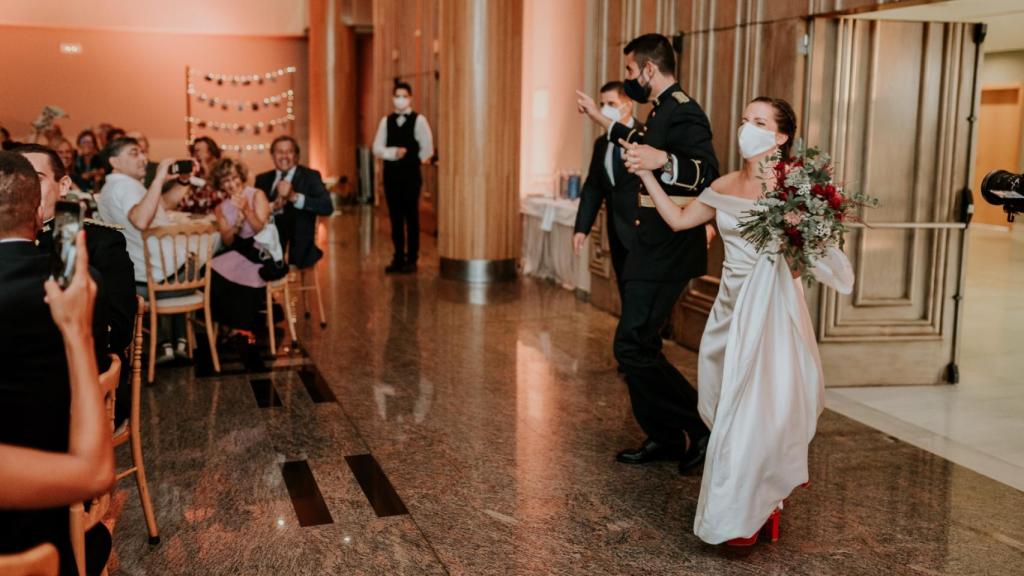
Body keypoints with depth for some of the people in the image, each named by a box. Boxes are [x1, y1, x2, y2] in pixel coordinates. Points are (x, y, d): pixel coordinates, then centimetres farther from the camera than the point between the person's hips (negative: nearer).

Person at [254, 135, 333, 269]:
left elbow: (327, 207, -15)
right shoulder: (263, 179, 9)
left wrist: (294, 197, -27)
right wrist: (274, 206, -20)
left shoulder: (310, 176, -1)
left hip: (299, 250, -2)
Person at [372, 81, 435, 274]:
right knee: (395, 216, 7)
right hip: (391, 173, 4)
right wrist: (394, 153, -14)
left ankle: (411, 259, 8)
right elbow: (377, 149, 1)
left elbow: (427, 150, -6)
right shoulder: (386, 121, 8)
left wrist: (414, 159, 4)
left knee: (411, 216, 2)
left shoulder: (419, 120, -3)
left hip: (411, 173, -4)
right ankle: (398, 258, 14)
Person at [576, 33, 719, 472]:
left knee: (633, 346, -12)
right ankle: (665, 438, 24)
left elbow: (708, 173, -29)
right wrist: (601, 119, 40)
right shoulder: (663, 110, 14)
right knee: (639, 345, 14)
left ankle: (705, 426, 1)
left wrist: (664, 161, -45)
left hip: (666, 252, -11)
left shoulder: (683, 112, -17)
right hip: (652, 249, 11)